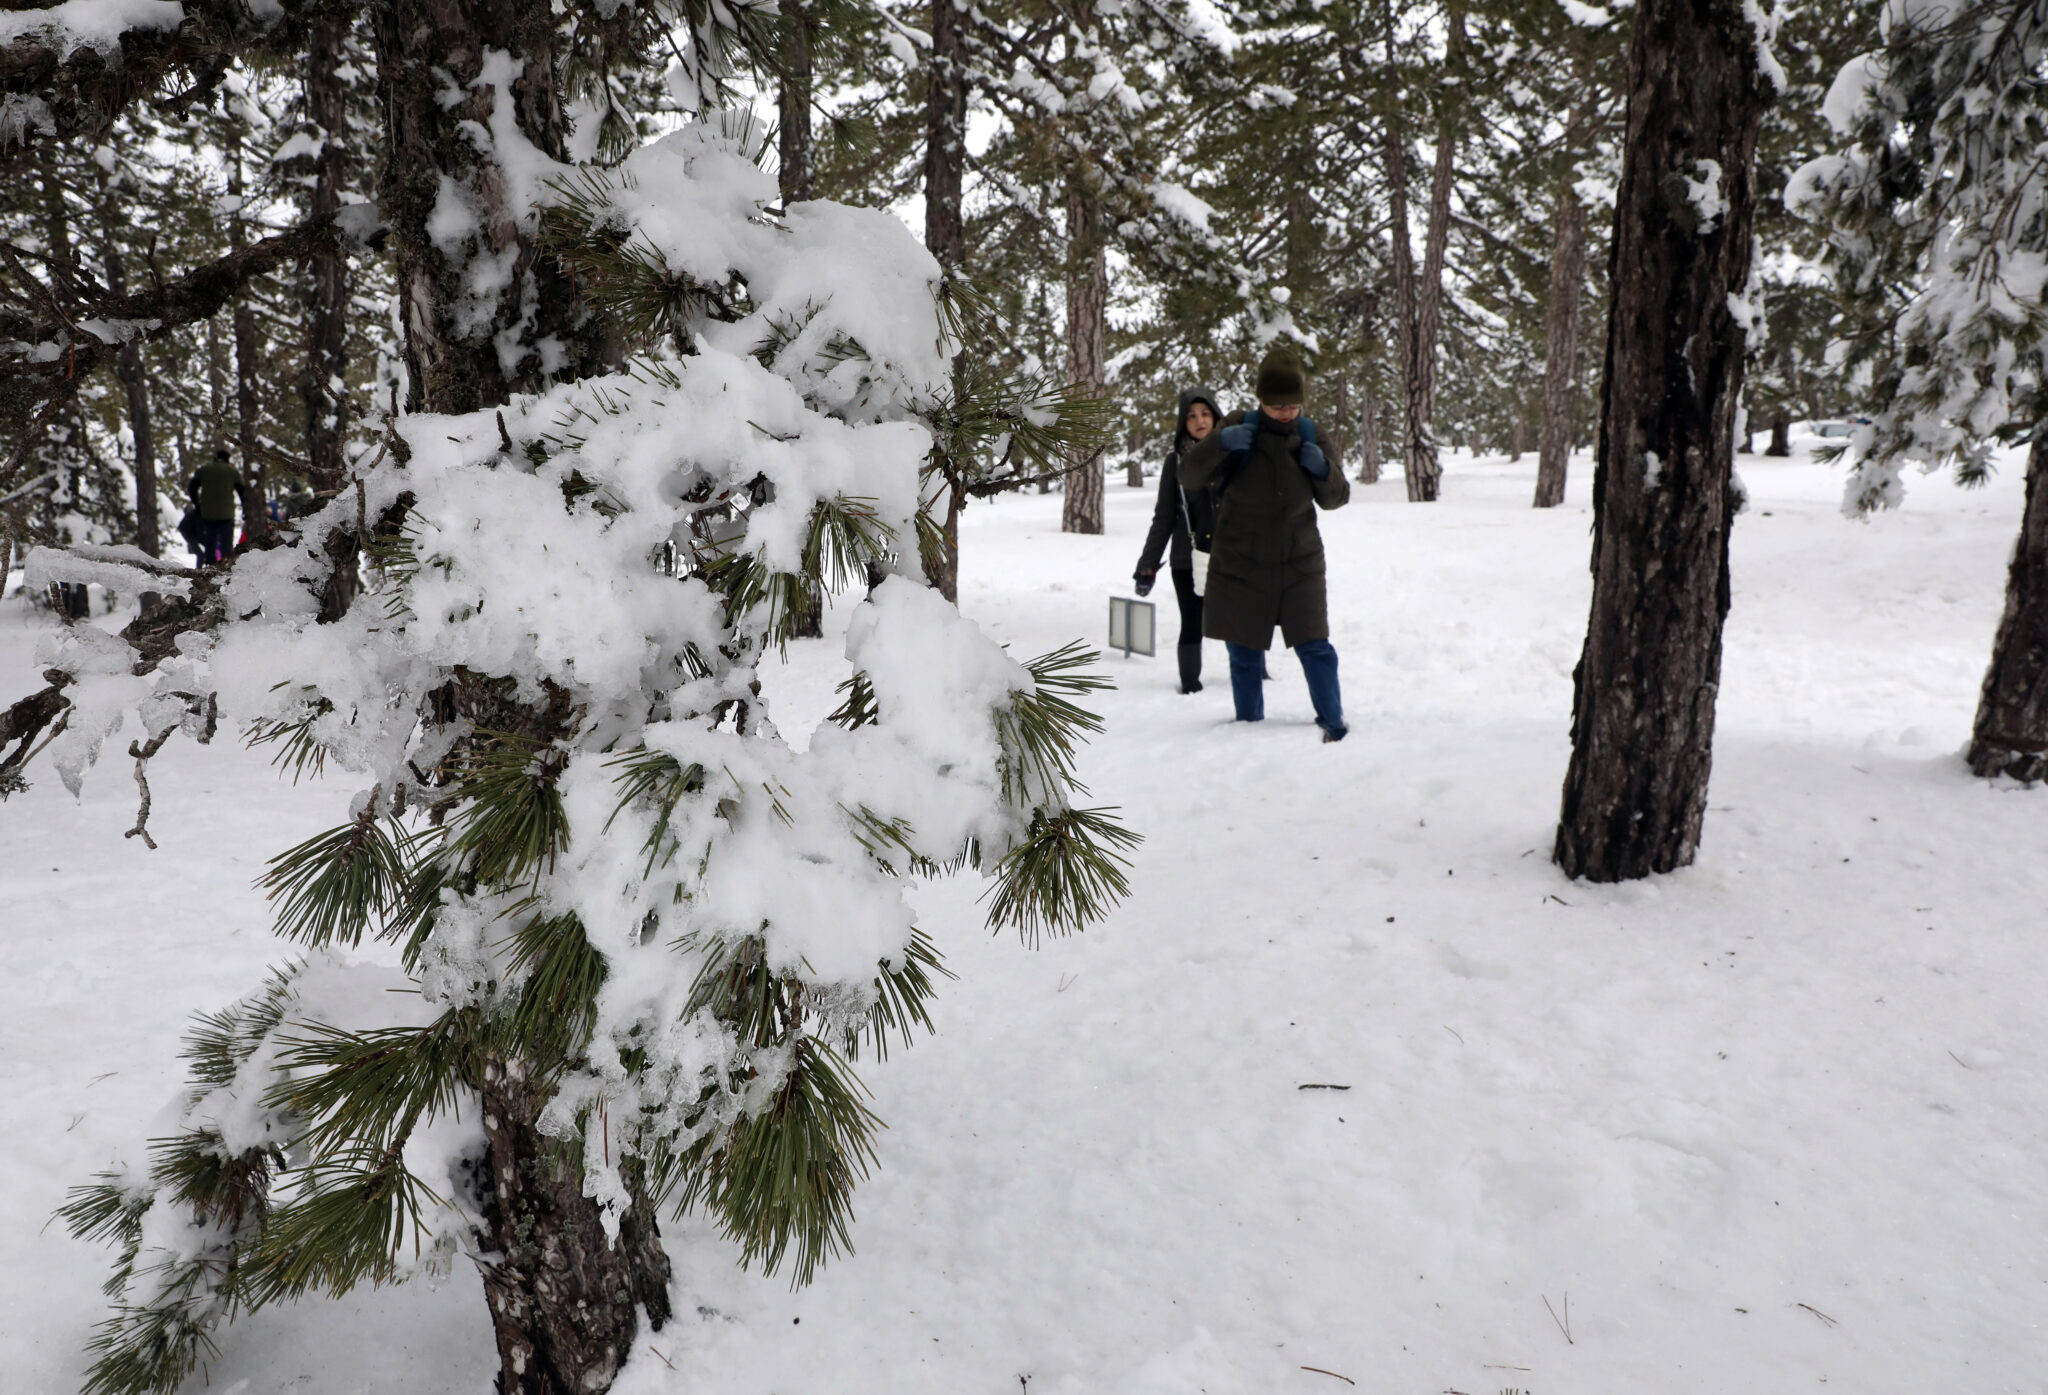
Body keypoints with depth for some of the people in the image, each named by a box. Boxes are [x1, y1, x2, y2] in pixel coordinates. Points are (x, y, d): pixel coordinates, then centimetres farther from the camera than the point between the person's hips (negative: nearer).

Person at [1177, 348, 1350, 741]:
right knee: (1244, 657, 7)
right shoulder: (1239, 433, -8)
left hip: (1300, 565, 1)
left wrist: (1324, 471, -14)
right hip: (1241, 568, -1)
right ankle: (1249, 727, 23)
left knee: (1315, 649, -1)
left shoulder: (1311, 436, 0)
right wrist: (1218, 442, -31)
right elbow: (1189, 478, -14)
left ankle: (1334, 724, 12)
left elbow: (1335, 499, 8)